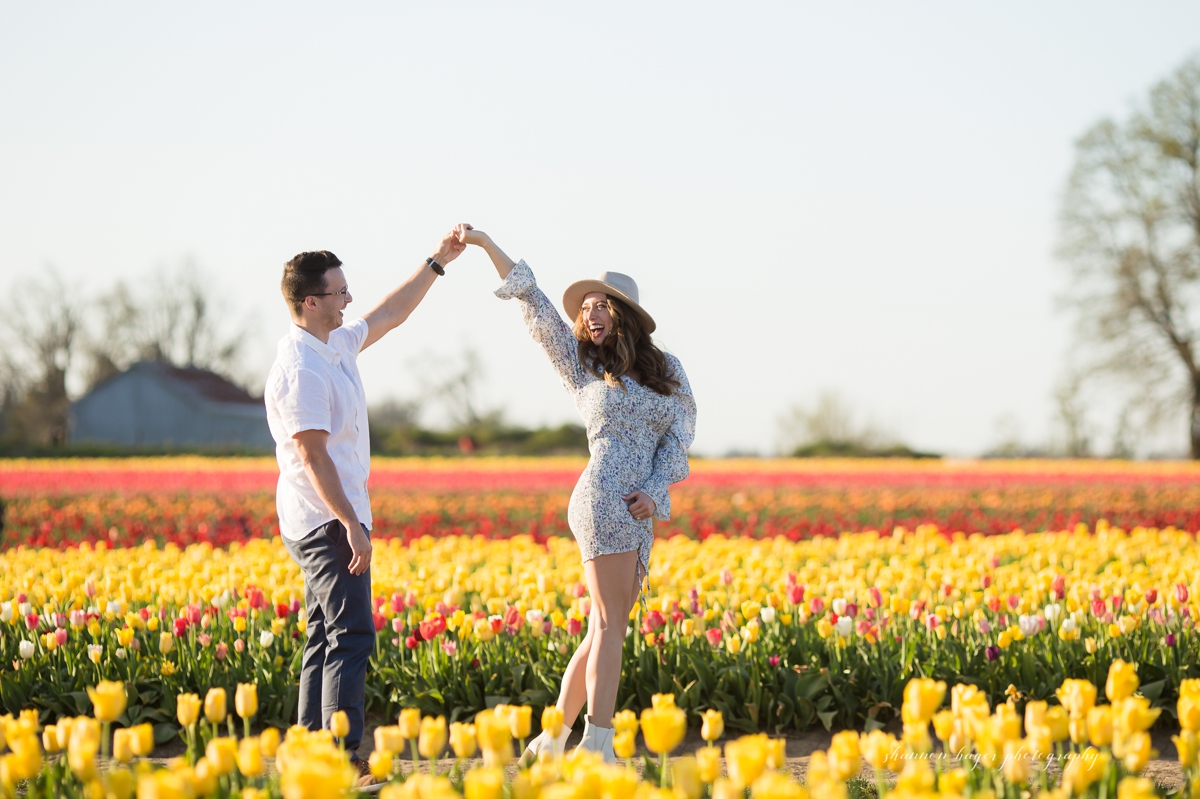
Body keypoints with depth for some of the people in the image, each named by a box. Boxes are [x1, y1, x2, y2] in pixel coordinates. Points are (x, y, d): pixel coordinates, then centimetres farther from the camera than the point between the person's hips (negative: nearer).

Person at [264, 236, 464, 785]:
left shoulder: (336, 347, 12)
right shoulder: (300, 369, -19)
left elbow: (389, 315, 28)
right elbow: (313, 455, -22)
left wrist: (437, 262, 27)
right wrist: (351, 524, -23)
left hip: (331, 521, 11)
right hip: (327, 521, -11)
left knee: (326, 639, 11)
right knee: (351, 639, -13)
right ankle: (345, 760, -16)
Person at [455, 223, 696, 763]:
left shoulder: (666, 370, 16)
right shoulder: (582, 364, 8)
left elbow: (679, 435, 10)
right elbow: (534, 303, 7)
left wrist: (654, 491, -6)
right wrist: (485, 244, 4)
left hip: (639, 514, 5)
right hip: (603, 500, -5)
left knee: (606, 631, 6)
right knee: (610, 623, -11)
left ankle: (551, 742, 13)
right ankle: (597, 745, -13)